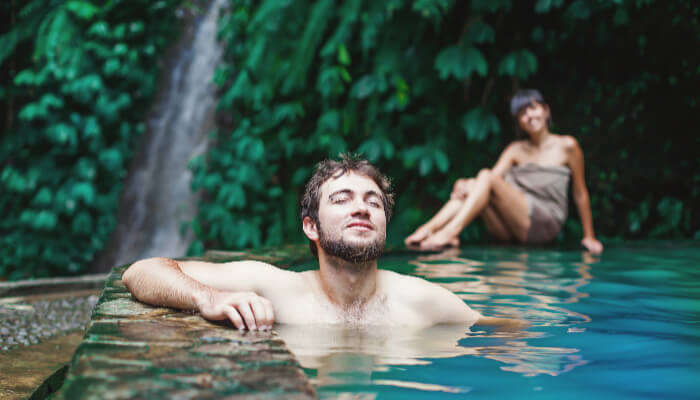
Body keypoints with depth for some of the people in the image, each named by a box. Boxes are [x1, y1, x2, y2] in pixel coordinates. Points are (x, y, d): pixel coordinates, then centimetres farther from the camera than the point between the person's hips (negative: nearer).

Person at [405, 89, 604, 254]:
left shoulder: (566, 146, 5)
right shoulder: (516, 150, 17)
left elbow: (580, 193, 8)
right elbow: (496, 174, 2)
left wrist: (589, 236, 11)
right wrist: (464, 185, -18)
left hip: (546, 223, -5)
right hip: (510, 230, 5)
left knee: (486, 177, -24)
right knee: (470, 185, -18)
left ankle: (449, 232, -40)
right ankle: (428, 229, -37)